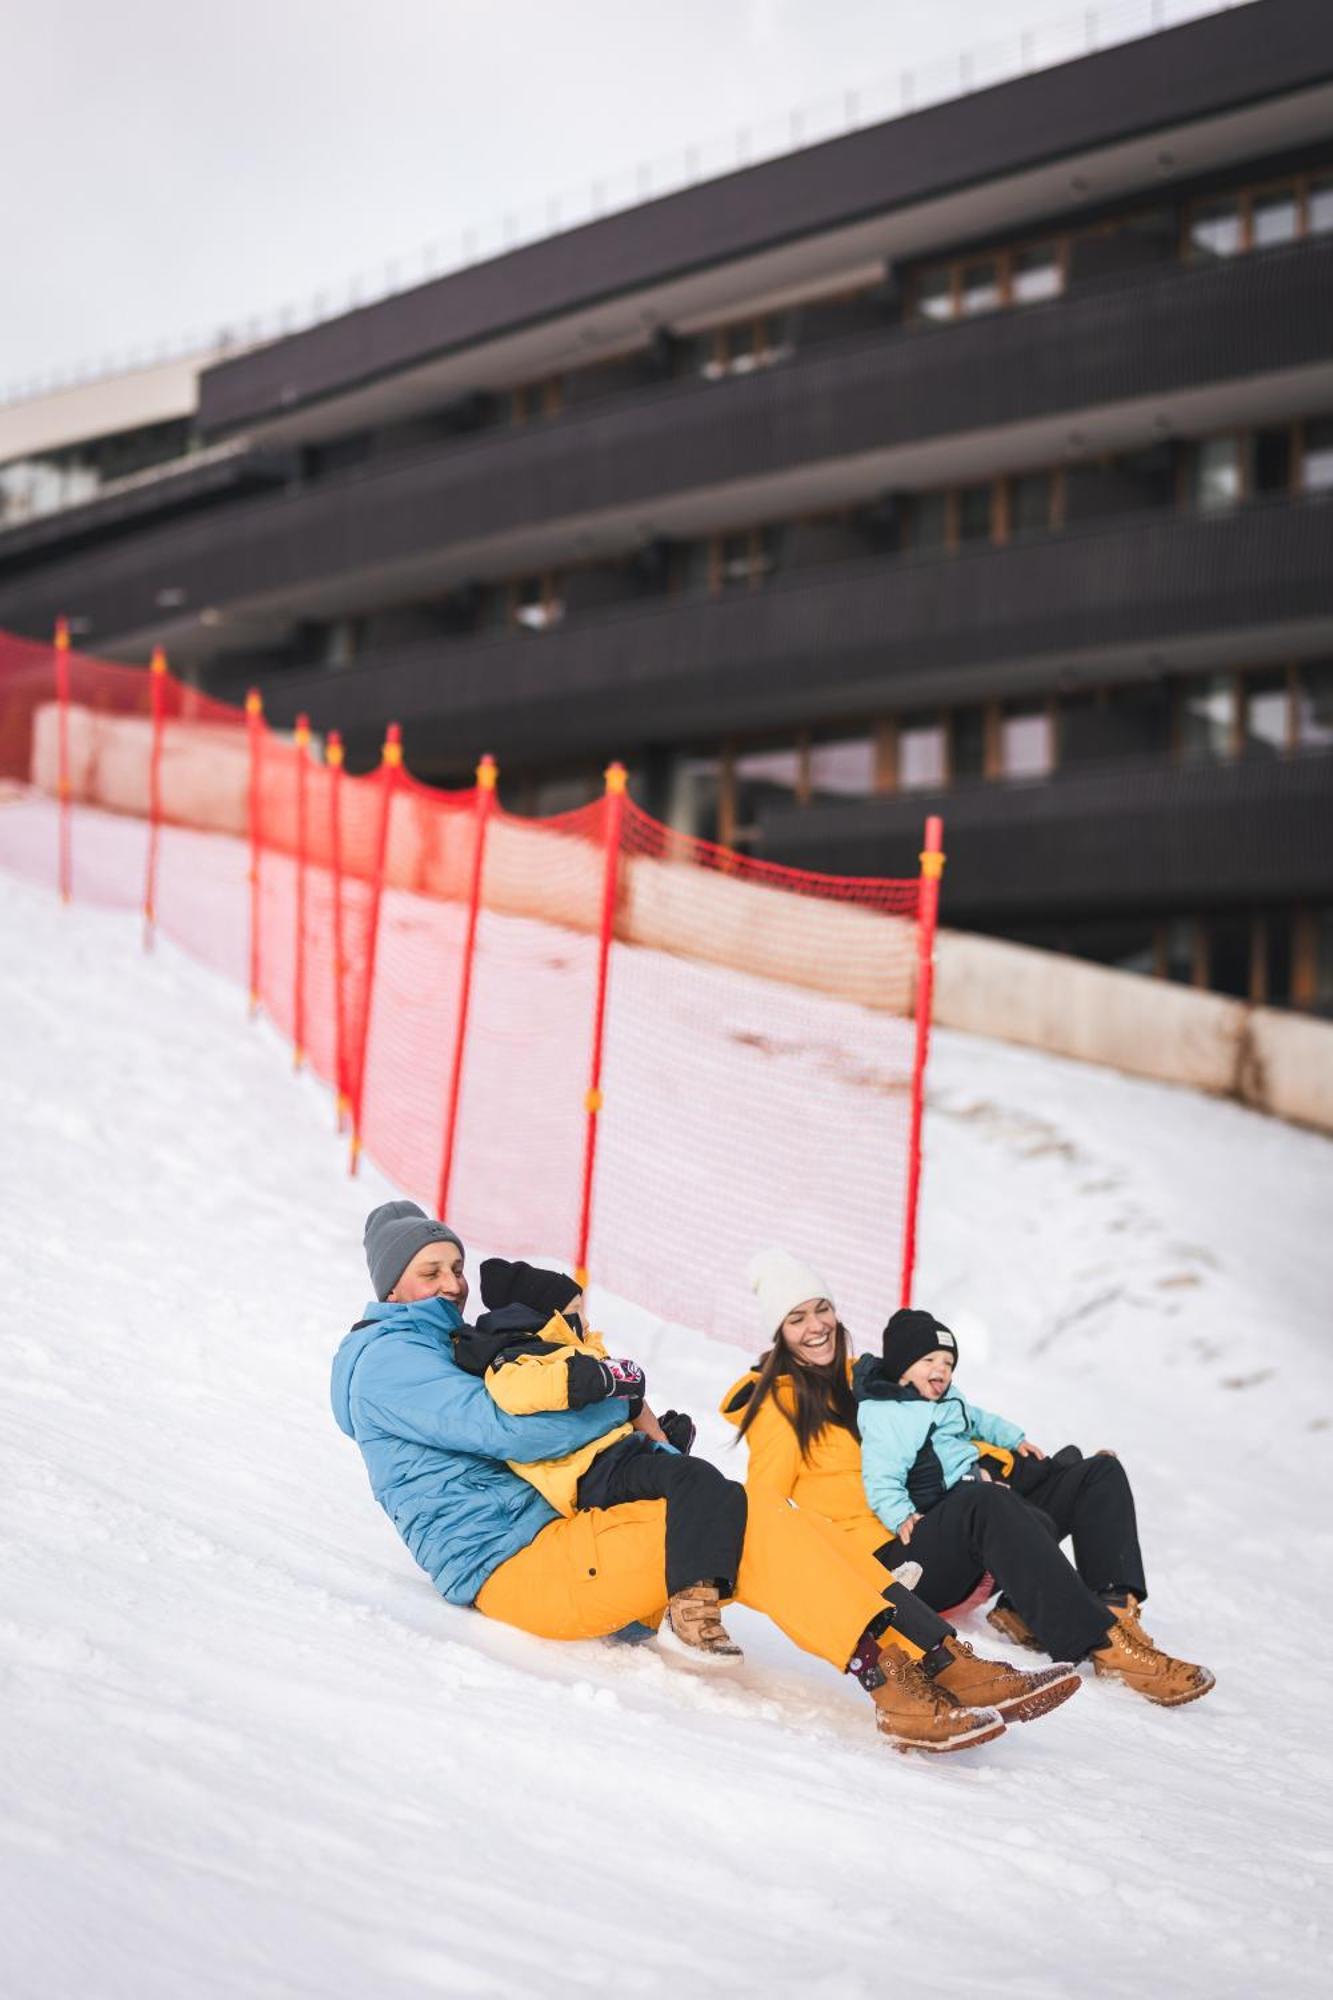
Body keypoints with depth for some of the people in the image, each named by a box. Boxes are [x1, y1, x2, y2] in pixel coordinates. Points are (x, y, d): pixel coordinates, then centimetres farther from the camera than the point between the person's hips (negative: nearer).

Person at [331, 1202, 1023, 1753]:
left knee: (767, 1523, -9)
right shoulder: (386, 1359, -4)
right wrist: (623, 1405, -5)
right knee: (741, 1521, -22)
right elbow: (507, 1428, -18)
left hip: (561, 1535, 9)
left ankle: (933, 1659, -17)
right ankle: (894, 1681, -29)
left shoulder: (458, 1350, 27)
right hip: (513, 1566, -9)